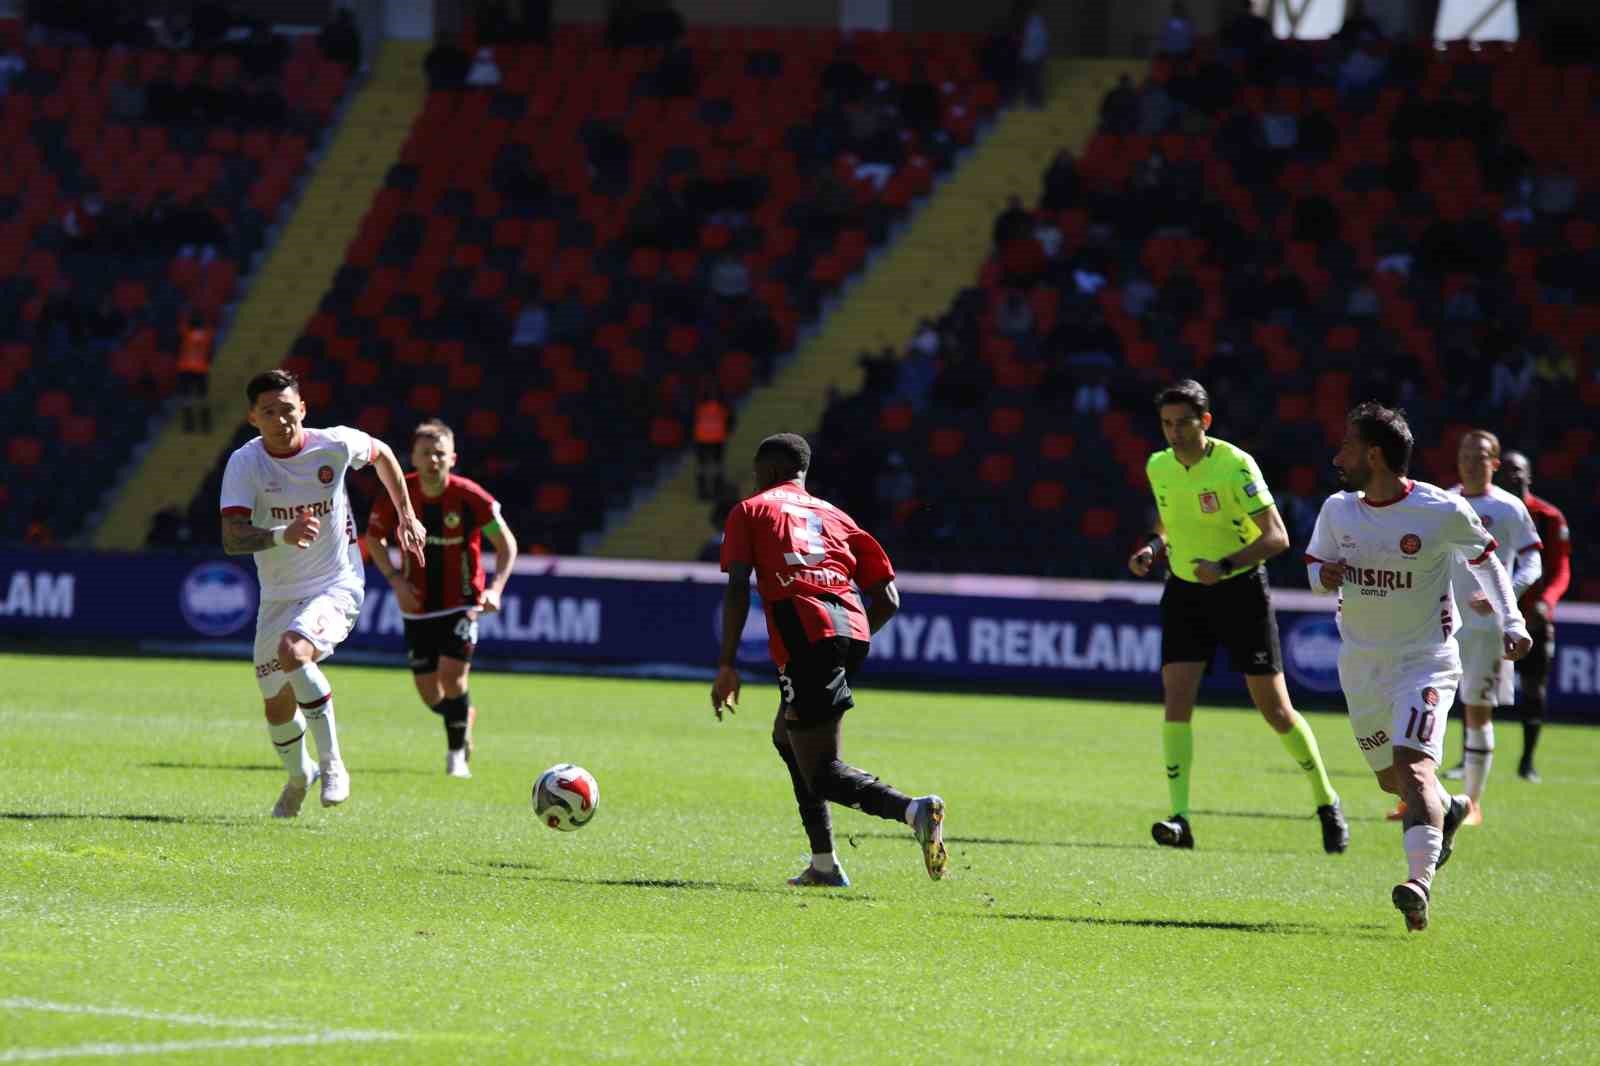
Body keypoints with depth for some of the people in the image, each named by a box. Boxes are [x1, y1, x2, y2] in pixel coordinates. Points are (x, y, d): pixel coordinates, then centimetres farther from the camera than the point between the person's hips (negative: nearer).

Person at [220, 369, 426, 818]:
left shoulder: (334, 444, -12)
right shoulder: (245, 463, -15)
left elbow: (382, 454, 12)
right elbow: (231, 538, -27)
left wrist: (407, 516, 13)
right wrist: (282, 535, -45)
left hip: (337, 585, -3)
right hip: (279, 596, 3)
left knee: (292, 650, -32)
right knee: (277, 706, 10)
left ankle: (332, 764, -19)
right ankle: (298, 776, 43)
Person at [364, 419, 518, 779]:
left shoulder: (469, 497, -16)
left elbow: (507, 544, -6)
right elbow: (374, 539, 6)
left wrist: (495, 588, -20)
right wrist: (395, 580, -8)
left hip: (461, 603, -3)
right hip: (418, 606, 3)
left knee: (452, 674, -18)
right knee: (429, 694, 3)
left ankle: (456, 755, 3)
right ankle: (464, 715, 38)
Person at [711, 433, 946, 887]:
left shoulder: (750, 510, 15)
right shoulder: (834, 516, 28)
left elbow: (738, 588, -1)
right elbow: (888, 600, 19)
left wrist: (727, 666, -1)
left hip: (806, 640, -6)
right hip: (852, 630, 6)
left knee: (822, 774, -5)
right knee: (786, 737, 28)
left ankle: (912, 809, -33)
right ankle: (824, 863, 21)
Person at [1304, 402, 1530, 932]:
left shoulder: (1441, 511, -13)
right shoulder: (1337, 510, -1)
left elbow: (1484, 559, 5)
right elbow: (1315, 564, 14)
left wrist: (1512, 623, 0)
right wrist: (1324, 575, -11)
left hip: (1425, 662, -5)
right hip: (1360, 663, 5)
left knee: (1412, 764, -24)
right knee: (1390, 778, 16)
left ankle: (1420, 880, -33)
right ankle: (1448, 809, 48)